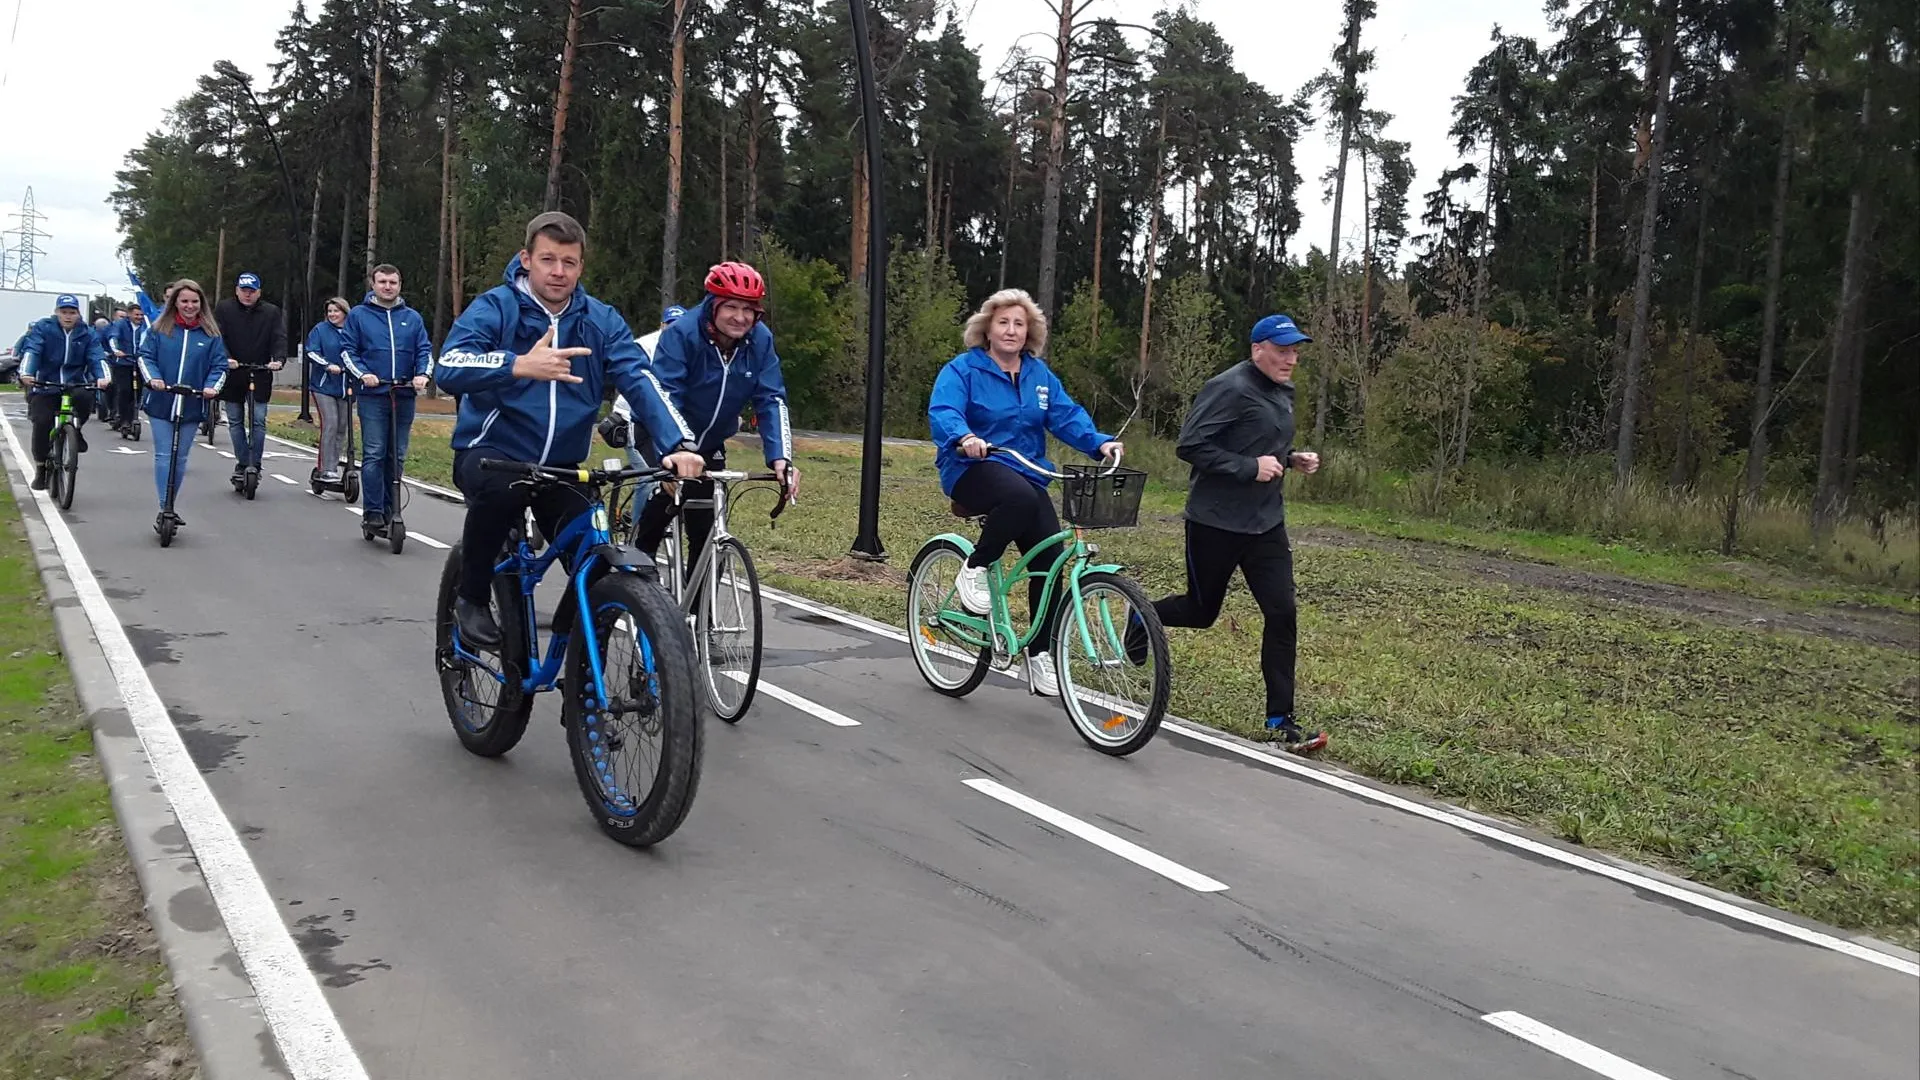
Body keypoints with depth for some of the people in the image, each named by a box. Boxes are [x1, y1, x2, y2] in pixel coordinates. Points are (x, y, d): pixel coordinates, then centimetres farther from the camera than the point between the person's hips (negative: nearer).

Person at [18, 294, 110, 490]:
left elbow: (97, 356, -7)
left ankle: (76, 428, 0)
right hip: (45, 386, 0)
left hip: (75, 384, 0)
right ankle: (40, 468, 7)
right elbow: (31, 351, -13)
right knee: (42, 423, -12)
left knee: (86, 397, -33)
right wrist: (26, 373, -32)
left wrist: (102, 377, -28)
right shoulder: (43, 328, -1)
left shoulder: (87, 334, 4)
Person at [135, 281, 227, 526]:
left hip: (191, 405, 1)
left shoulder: (210, 333, 3)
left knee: (181, 458, 10)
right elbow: (145, 356, 2)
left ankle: (170, 508, 22)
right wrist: (152, 378, -16)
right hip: (160, 403, -1)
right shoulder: (160, 329, 2)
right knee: (164, 456, -5)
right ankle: (164, 510, -3)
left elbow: (219, 365, 1)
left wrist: (212, 387, -16)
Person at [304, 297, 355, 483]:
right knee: (330, 424, -12)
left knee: (342, 426, 6)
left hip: (346, 387, 3)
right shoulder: (320, 329, 2)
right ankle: (327, 470, -9)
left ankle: (334, 466, 17)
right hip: (324, 385, -3)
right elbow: (311, 353, -5)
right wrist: (328, 365, -21)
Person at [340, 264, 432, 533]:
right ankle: (373, 510, -5)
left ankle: (390, 508, 14)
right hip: (372, 395, -3)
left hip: (405, 396, 3)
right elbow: (348, 350, 6)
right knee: (373, 454, -8)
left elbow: (425, 350, 10)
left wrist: (422, 374, -9)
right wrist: (363, 374, -10)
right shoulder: (358, 315, 7)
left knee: (398, 456, 6)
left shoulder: (412, 317, 13)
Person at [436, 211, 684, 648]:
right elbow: (449, 369, -27)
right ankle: (472, 597, -11)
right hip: (491, 453, -3)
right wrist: (520, 366, -45)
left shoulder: (601, 320, 0)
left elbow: (641, 380, -13)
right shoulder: (494, 307, -10)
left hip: (561, 466, 3)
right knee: (501, 488, -38)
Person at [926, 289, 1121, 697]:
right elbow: (942, 412, -21)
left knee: (1050, 556, -10)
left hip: (1027, 476, 6)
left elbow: (1067, 415, 0)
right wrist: (964, 437, -43)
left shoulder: (1039, 374, 11)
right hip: (973, 469, -5)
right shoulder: (963, 369, -5)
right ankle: (974, 569, -15)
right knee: (1019, 496, -39)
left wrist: (1099, 443, -18)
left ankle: (1040, 653, 4)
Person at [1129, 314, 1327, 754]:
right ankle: (1141, 620, 42)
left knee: (1282, 614, -3)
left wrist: (1292, 458, 6)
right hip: (1216, 522, -7)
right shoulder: (1230, 388, -16)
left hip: (1266, 522, 7)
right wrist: (1250, 467, -24)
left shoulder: (1283, 391, 12)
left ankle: (1280, 719, 6)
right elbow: (1190, 446, -21)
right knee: (1201, 610, 9)